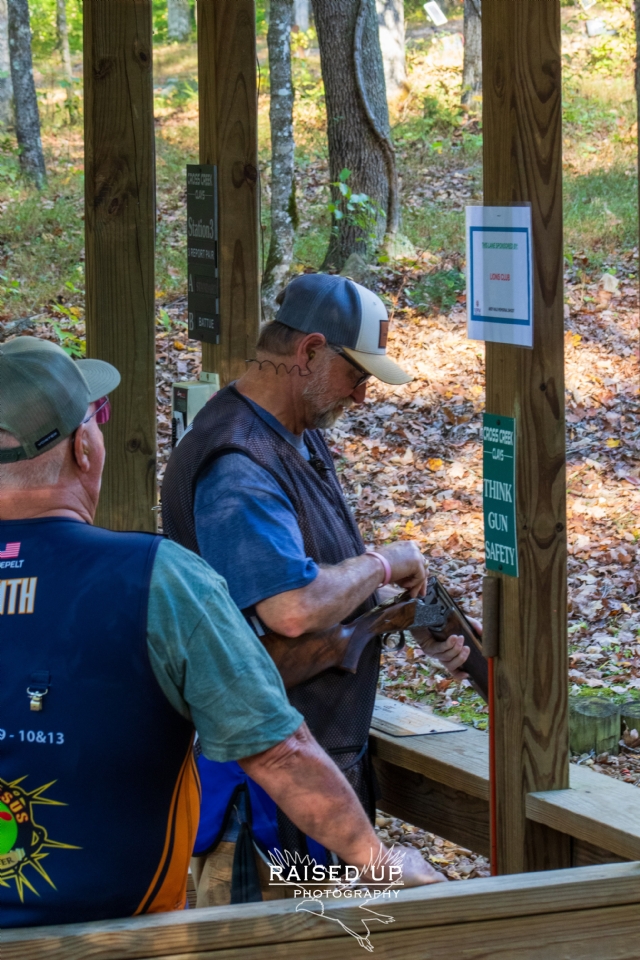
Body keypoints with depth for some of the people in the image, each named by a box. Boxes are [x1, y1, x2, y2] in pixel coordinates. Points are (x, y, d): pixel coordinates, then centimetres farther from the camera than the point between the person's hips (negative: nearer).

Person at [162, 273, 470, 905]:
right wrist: (382, 564, -18)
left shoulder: (302, 438, 10)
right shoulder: (236, 467, -24)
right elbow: (294, 609, -36)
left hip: (328, 746, 11)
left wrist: (419, 620, 6)